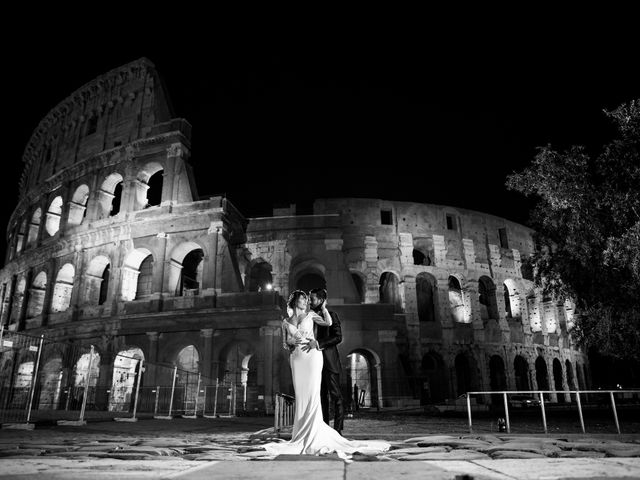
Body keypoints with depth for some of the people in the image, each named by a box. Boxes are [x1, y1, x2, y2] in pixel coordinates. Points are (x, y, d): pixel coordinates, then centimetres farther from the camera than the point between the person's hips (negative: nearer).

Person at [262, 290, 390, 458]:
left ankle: (313, 435, -3)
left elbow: (328, 323, -3)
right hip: (296, 358, 2)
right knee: (300, 395, 2)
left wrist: (323, 306, 4)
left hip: (312, 356, -2)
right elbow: (285, 342, 16)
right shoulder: (286, 322, 13)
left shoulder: (310, 315, 9)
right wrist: (293, 341, -3)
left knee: (312, 393, -7)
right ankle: (301, 433, 11)